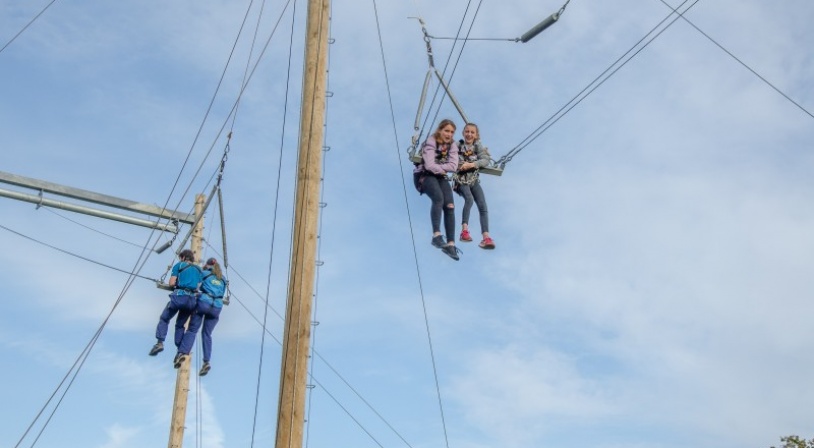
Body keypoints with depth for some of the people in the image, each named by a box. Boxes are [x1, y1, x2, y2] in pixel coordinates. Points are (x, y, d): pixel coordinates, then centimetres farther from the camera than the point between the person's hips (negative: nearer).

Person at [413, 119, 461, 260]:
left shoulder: (452, 145, 2)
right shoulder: (431, 142, -15)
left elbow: (453, 166, -10)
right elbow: (429, 165, -24)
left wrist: (437, 167, -17)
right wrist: (443, 168, -12)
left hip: (440, 176, 6)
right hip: (424, 175, -6)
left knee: (450, 206, -14)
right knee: (438, 198, -33)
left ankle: (450, 244, -16)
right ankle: (436, 235, -36)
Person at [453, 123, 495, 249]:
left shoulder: (479, 147, 5)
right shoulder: (457, 145, 0)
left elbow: (486, 160, -8)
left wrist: (471, 164, -20)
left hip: (474, 180, 3)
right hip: (461, 180, -3)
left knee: (482, 205, -12)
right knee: (469, 199, -29)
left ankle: (486, 237, -17)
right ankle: (464, 231, -31)